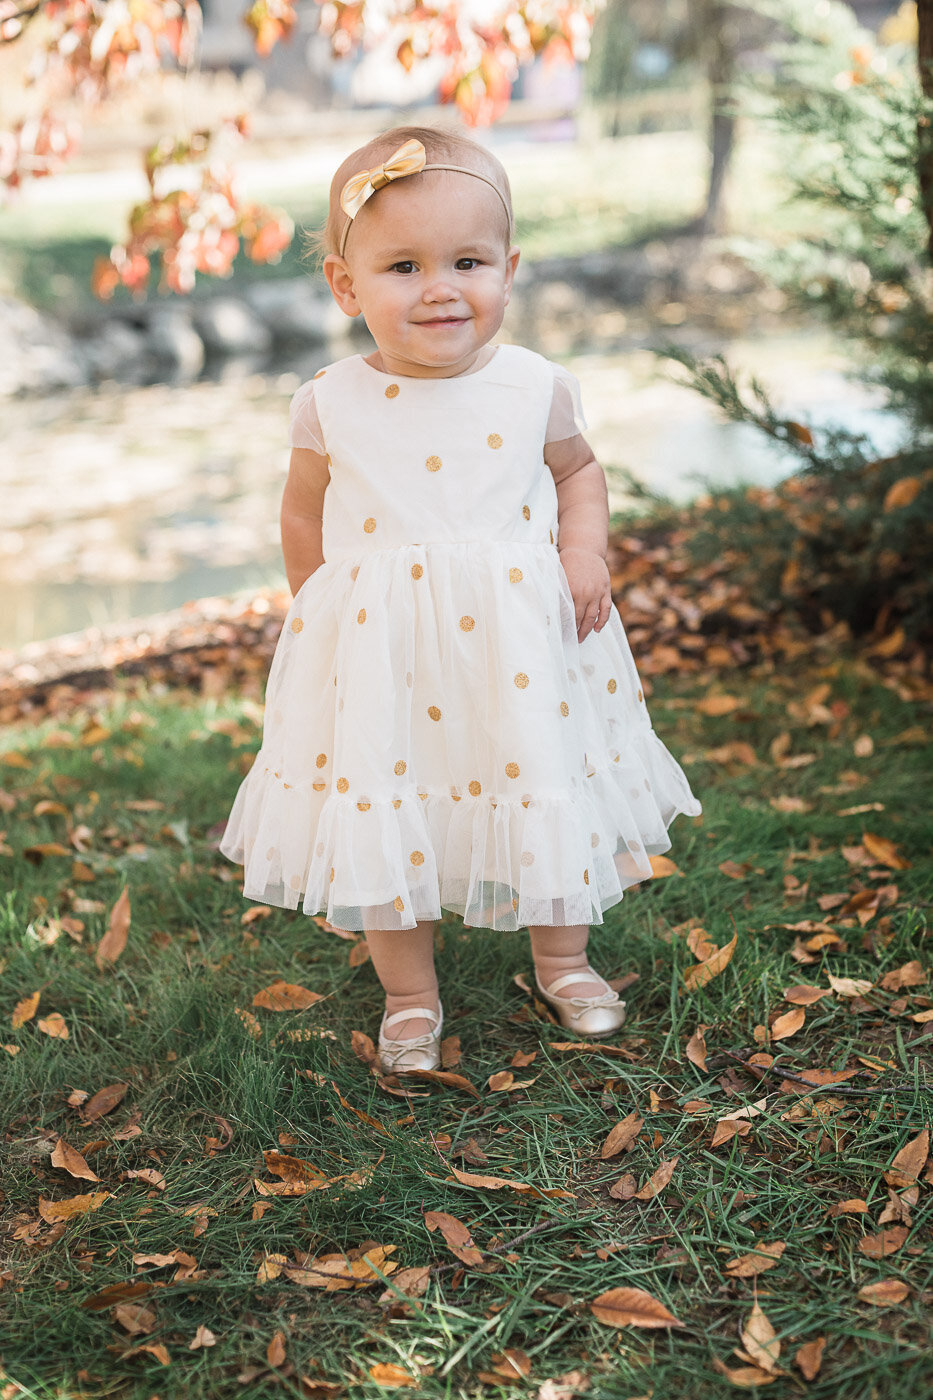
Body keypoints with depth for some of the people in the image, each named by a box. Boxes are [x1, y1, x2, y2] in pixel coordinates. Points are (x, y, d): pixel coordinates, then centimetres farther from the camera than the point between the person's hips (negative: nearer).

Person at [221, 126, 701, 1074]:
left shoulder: (535, 388, -5)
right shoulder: (332, 406, -7)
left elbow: (578, 472, 12)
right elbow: (304, 517, 8)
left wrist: (584, 551, -4)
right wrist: (328, 611, 2)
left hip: (522, 639, 1)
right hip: (379, 643, 0)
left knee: (548, 789, 12)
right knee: (386, 809, 8)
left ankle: (562, 957, 38)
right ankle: (409, 992, 30)